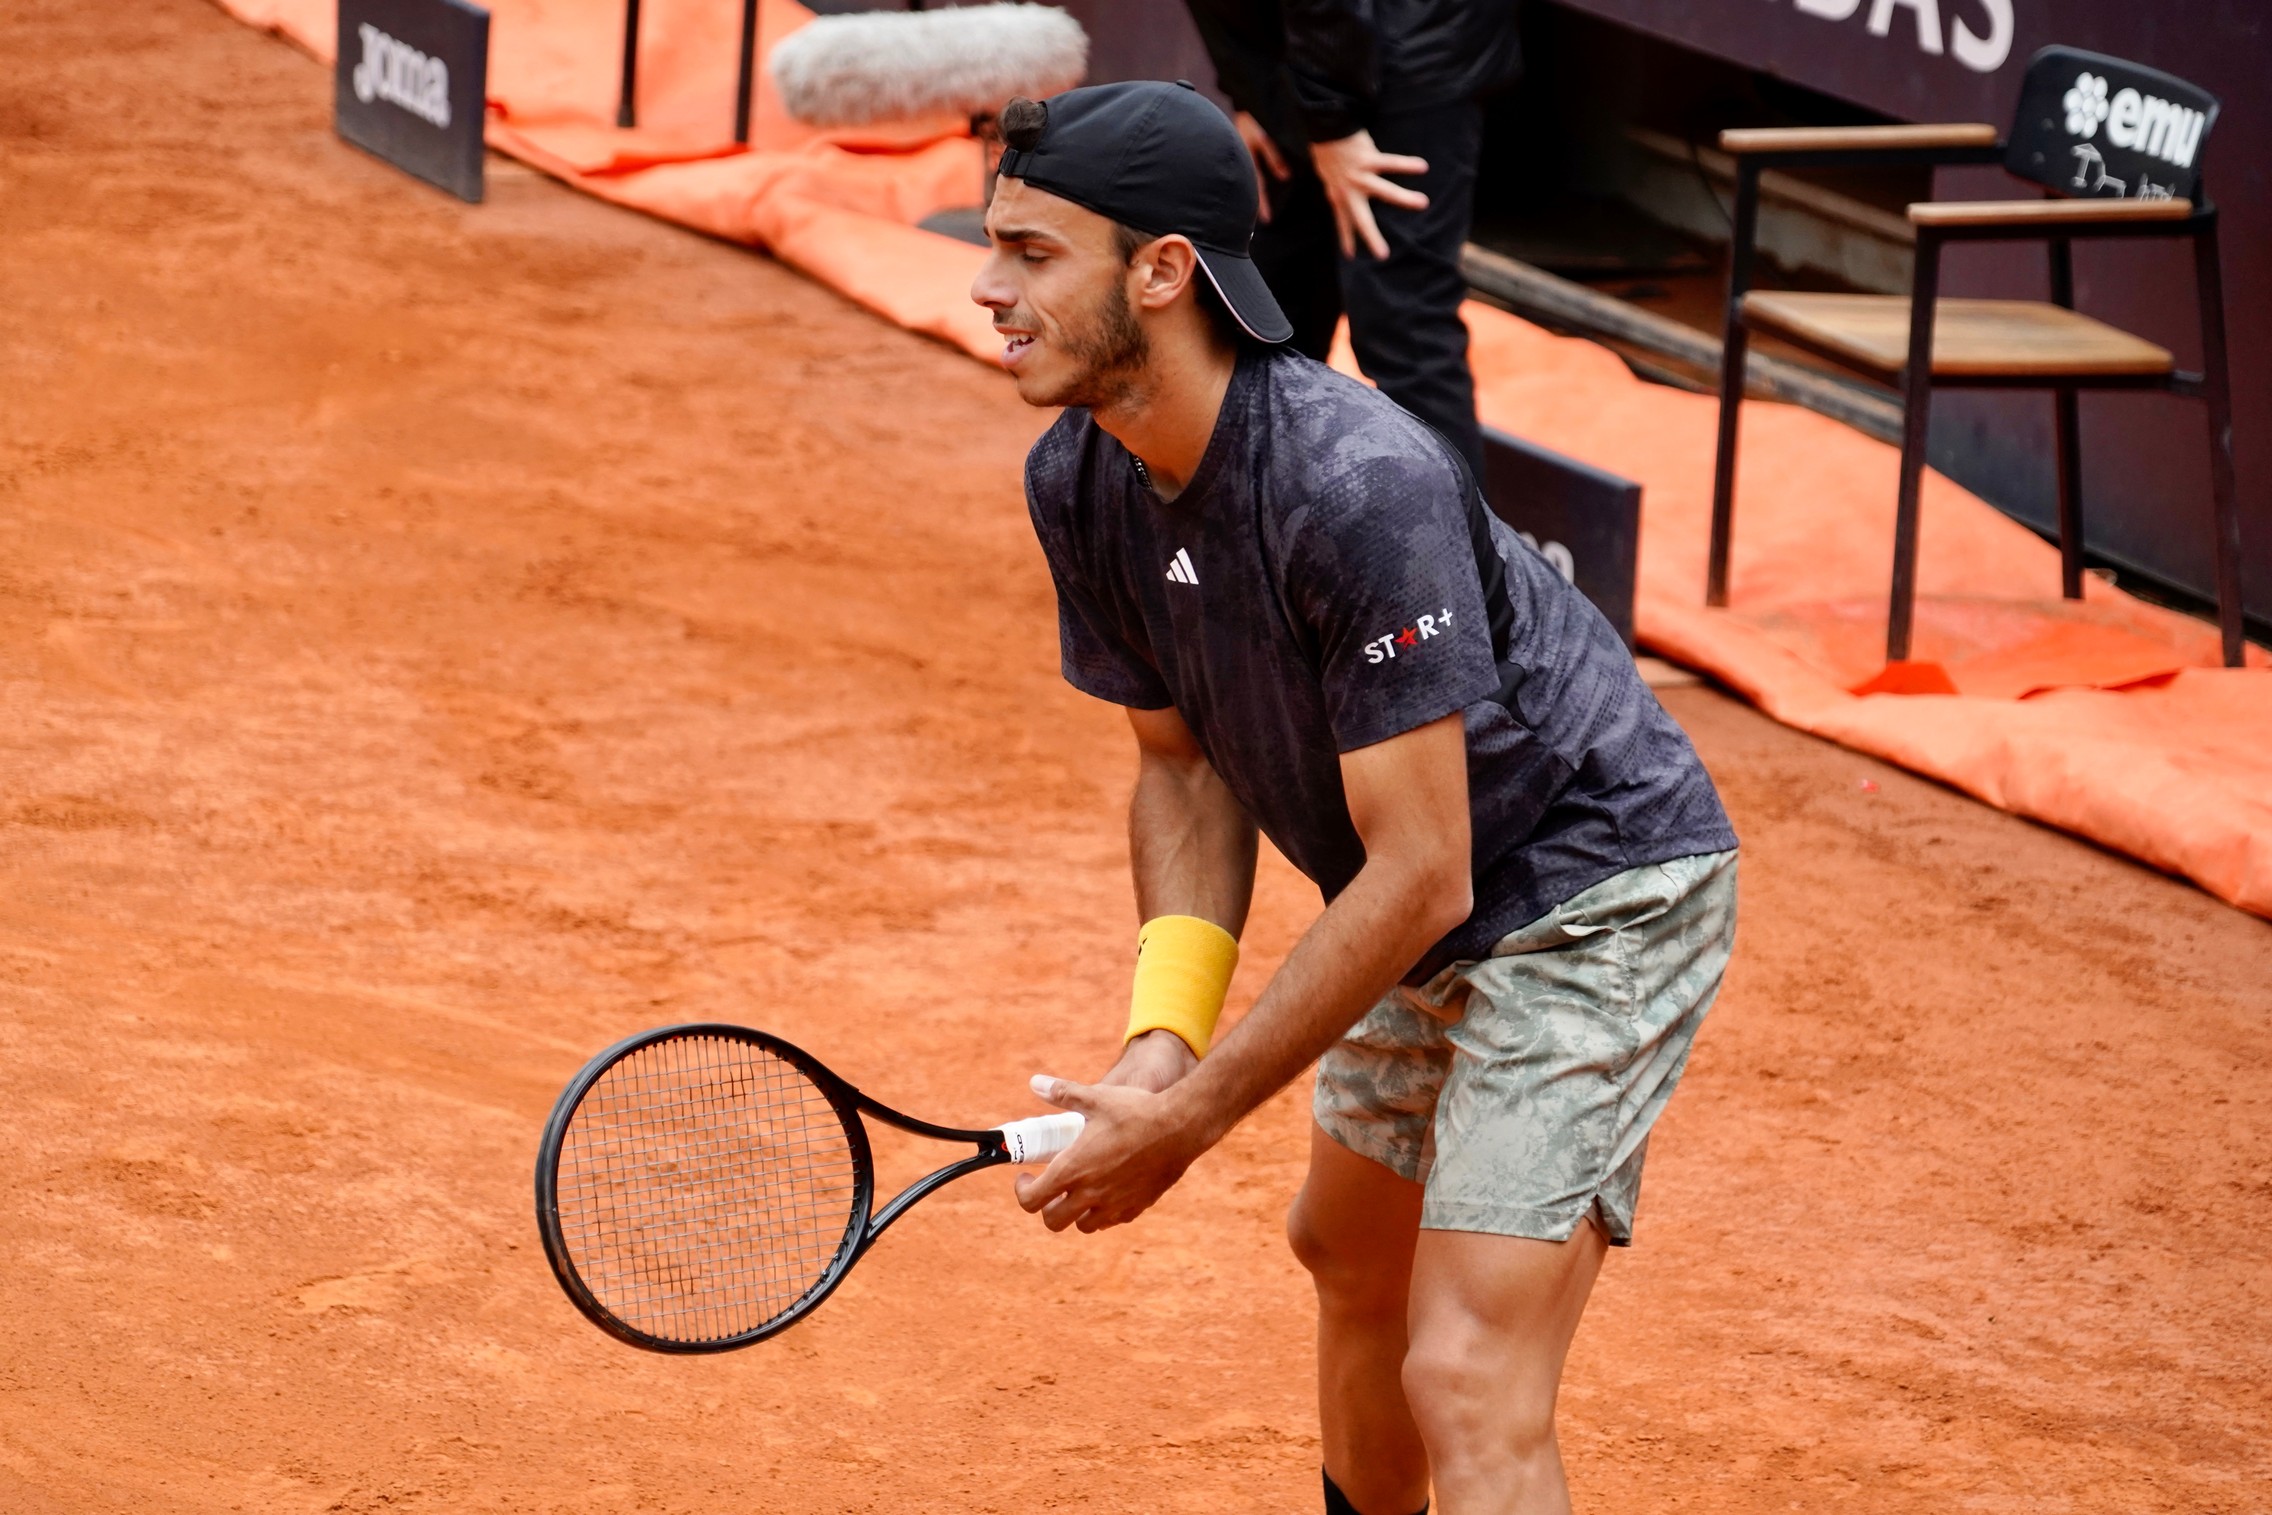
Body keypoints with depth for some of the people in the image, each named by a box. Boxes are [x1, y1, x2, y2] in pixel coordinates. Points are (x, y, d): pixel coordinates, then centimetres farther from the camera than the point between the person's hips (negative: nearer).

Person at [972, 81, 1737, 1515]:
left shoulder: (1359, 489, -34)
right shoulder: (1080, 483, -8)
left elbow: (1418, 874, -30)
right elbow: (1184, 761, 5)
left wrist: (1193, 1116, -25)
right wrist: (1166, 1030, -12)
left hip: (1598, 894, -9)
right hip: (1427, 918, 10)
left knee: (1467, 1383, -19)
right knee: (1349, 1257, 29)